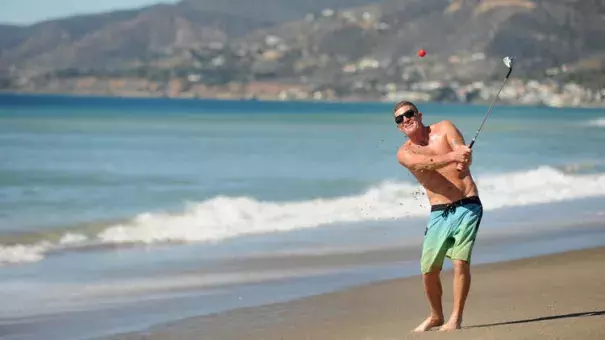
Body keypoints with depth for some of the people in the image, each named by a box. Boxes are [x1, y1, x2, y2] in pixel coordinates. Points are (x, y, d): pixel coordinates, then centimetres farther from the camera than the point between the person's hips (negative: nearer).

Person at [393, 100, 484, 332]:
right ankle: (436, 316, 24)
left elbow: (466, 158, -11)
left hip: (467, 206, -2)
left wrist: (462, 161, -37)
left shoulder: (444, 128, 3)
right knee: (429, 270, 1)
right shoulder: (404, 153, 2)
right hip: (439, 213, 2)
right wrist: (451, 156, -39)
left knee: (461, 262, -14)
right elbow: (422, 164, -21)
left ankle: (456, 317, -4)